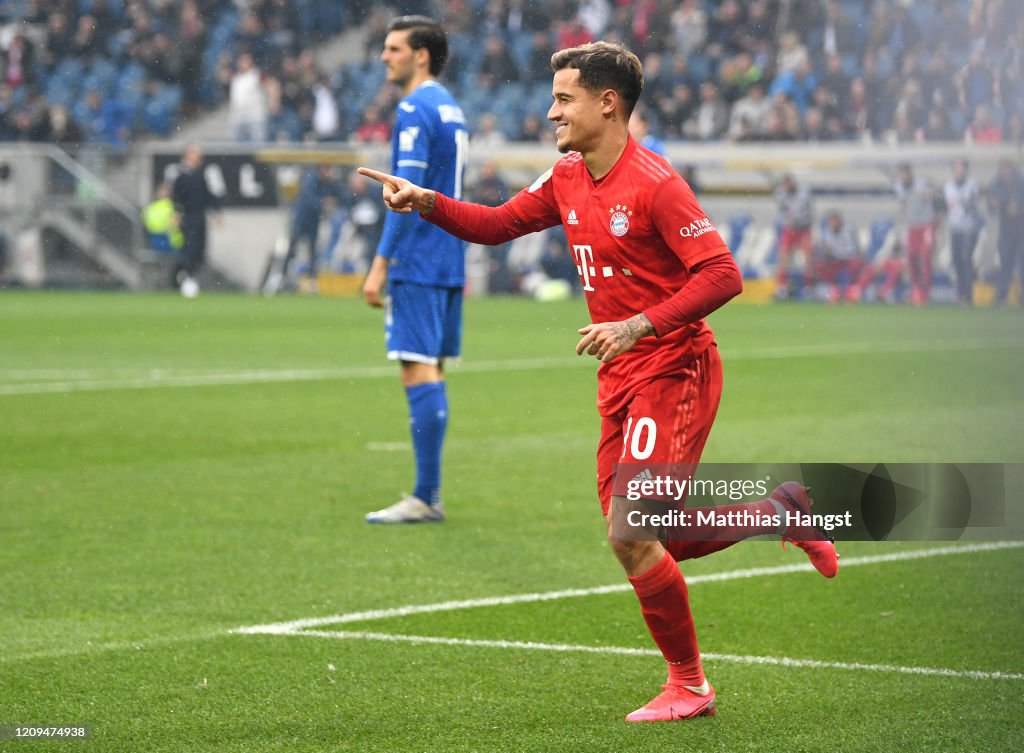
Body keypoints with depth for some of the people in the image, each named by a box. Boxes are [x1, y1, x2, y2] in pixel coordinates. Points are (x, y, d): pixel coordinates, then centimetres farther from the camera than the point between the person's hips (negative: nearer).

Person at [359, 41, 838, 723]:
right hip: (622, 383, 9)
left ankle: (690, 685, 3)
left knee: (630, 536, -14)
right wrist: (425, 202, 1)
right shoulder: (568, 180, 9)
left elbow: (723, 275, -21)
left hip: (674, 372, -9)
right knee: (648, 544, 8)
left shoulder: (654, 184, -17)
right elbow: (497, 224, 17)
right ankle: (785, 511, 27)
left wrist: (640, 325, -29)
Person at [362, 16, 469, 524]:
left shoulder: (415, 110, -12)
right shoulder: (451, 107, 17)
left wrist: (381, 264, -18)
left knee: (419, 372, -10)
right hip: (448, 264, 10)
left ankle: (425, 498, -11)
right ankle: (429, 495, 13)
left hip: (417, 266, -10)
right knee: (432, 374, 11)